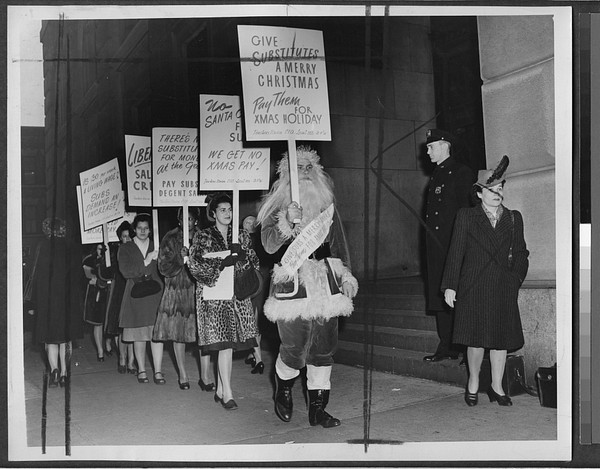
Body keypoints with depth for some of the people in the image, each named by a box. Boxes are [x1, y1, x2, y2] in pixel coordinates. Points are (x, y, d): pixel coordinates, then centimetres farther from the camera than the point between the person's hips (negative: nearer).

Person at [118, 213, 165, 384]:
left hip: (155, 292, 0)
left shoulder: (157, 247, 11)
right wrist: (146, 262, -11)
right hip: (135, 294, 0)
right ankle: (141, 370, 14)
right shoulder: (125, 248, 8)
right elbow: (125, 271, -5)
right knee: (138, 335, 3)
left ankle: (158, 371, -4)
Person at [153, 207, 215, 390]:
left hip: (199, 291, 0)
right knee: (178, 333, 5)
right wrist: (181, 260, -17)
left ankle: (205, 376, -2)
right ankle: (183, 375, 18)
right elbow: (163, 268, -3)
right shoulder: (170, 239, 1)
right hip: (176, 291, 0)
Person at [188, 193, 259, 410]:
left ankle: (220, 390, 18)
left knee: (229, 343, 5)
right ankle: (227, 394, -6)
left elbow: (254, 263, 10)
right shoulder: (203, 237, 2)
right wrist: (222, 263, -15)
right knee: (224, 343, -10)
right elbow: (194, 265, -9)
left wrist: (240, 256, -10)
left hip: (237, 294, 4)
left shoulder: (241, 236, 13)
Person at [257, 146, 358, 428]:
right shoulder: (277, 206, 2)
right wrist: (289, 222, -22)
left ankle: (317, 408, 13)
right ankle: (283, 392, 25)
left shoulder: (326, 205, 14)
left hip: (325, 285, 4)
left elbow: (338, 244, 19)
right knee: (294, 349, -7)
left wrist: (346, 276, 15)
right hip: (292, 285, -4)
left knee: (324, 347, 2)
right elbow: (269, 245, -9)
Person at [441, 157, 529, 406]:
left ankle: (496, 387, 22)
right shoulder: (466, 217, 3)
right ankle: (473, 383, 20)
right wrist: (450, 286, -5)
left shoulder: (514, 218, 12)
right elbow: (455, 252, 0)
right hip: (474, 289, -3)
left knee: (502, 338, 7)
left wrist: (515, 278, 2)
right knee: (476, 339, -1)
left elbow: (521, 253, 16)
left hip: (504, 290, 3)